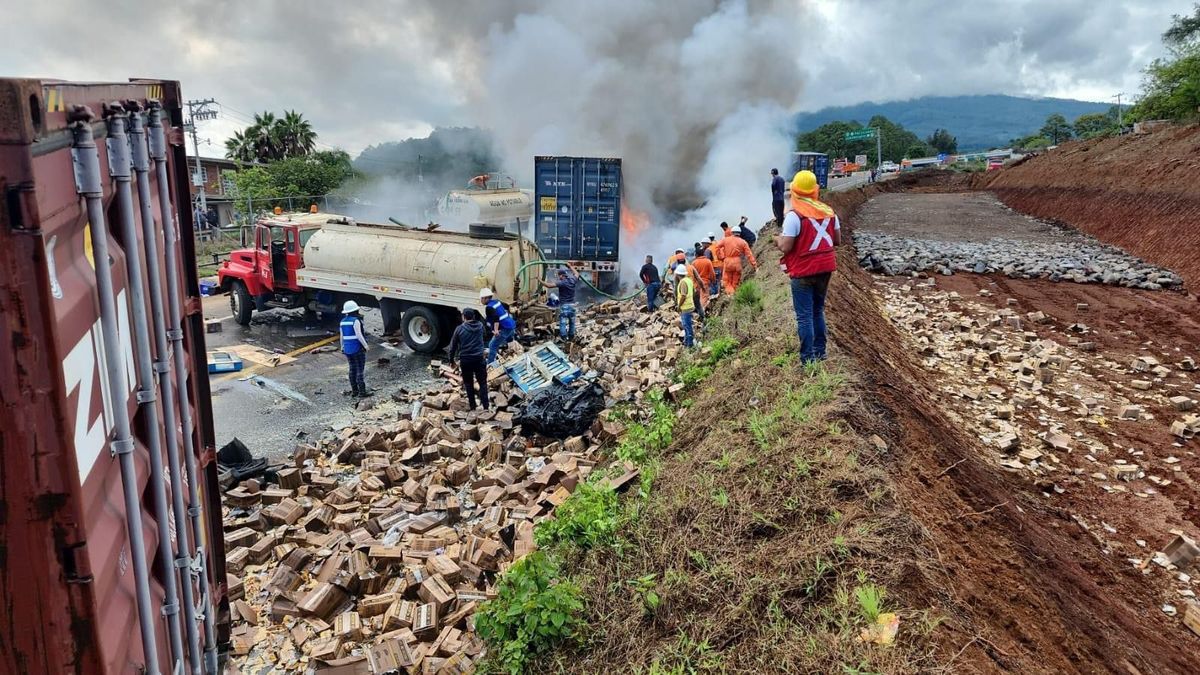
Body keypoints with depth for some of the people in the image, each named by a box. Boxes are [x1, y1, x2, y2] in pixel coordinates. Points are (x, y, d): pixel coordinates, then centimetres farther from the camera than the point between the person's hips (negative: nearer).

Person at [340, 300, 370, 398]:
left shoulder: (343, 321, 7)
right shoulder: (355, 320, -15)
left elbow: (342, 336, 12)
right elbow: (359, 335, -19)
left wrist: (342, 347, 22)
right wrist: (365, 345, -9)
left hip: (347, 349, 7)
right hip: (358, 348, -7)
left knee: (352, 369, 14)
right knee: (360, 370, -2)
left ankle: (354, 391, 19)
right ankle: (362, 392, -1)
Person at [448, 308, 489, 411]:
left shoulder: (459, 329, -7)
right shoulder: (480, 326, 0)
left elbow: (453, 345, 0)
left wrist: (451, 359, 11)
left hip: (465, 360, -1)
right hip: (479, 358, 1)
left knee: (468, 383, 13)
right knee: (482, 383, 8)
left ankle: (472, 406, 17)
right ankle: (485, 406, 3)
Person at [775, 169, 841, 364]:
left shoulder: (794, 215, -16)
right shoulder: (828, 212, 3)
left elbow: (786, 247, -19)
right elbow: (837, 240, 8)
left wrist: (777, 240, 2)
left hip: (803, 272, -6)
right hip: (825, 268, 6)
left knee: (804, 315, -1)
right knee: (818, 311, 20)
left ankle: (808, 358, -1)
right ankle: (820, 352, 26)